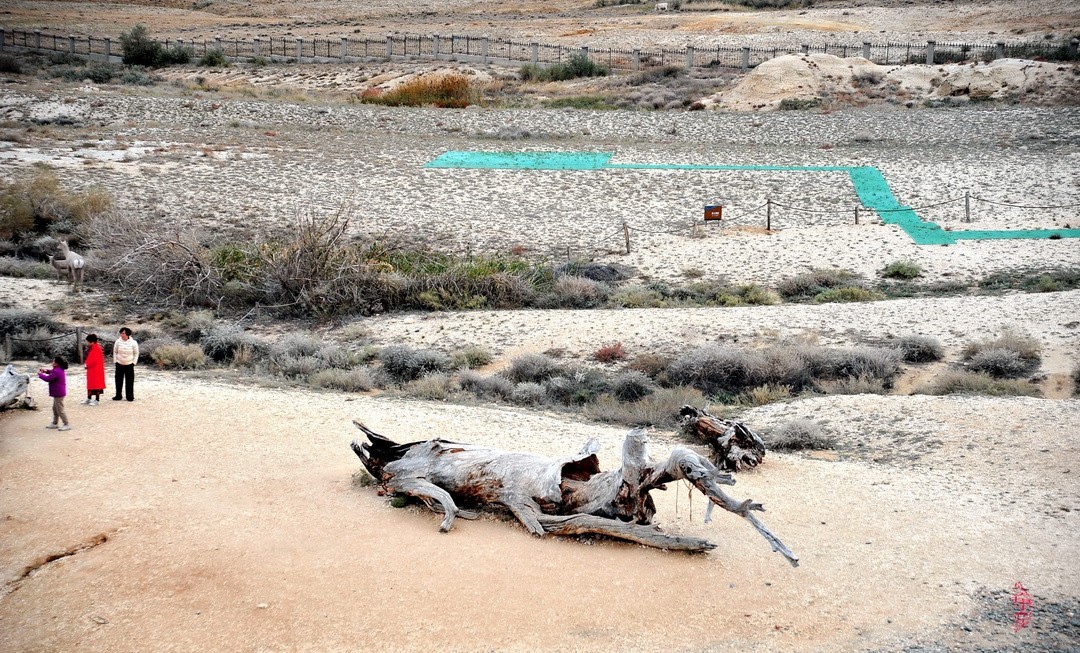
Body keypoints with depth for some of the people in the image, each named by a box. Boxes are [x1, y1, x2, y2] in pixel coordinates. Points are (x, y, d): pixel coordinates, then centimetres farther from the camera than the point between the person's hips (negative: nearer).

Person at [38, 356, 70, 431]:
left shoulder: (56, 372, -24)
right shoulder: (60, 370, 9)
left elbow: (48, 379, -24)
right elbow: (52, 372, 28)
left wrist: (40, 374, -9)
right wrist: (46, 371, 10)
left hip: (58, 394, -11)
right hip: (58, 393, 11)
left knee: (60, 410, -5)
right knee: (55, 409, 21)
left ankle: (66, 425, -2)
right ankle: (55, 423, 30)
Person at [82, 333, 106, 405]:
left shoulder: (97, 348, -19)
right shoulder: (91, 348, 10)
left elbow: (94, 360, -21)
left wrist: (87, 365, -10)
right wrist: (87, 364, 3)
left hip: (96, 369, -10)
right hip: (91, 369, 10)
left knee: (96, 383, -3)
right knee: (90, 383, 15)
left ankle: (97, 399, 2)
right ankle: (89, 398, 24)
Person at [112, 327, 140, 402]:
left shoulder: (133, 343, -9)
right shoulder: (118, 342, -6)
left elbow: (136, 353, 2)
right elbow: (115, 352, 6)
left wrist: (134, 362, -1)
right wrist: (115, 361, 3)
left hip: (129, 365, -1)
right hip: (119, 364, 1)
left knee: (130, 381, 2)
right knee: (118, 381, 5)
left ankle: (130, 396, 11)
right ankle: (118, 395, 16)